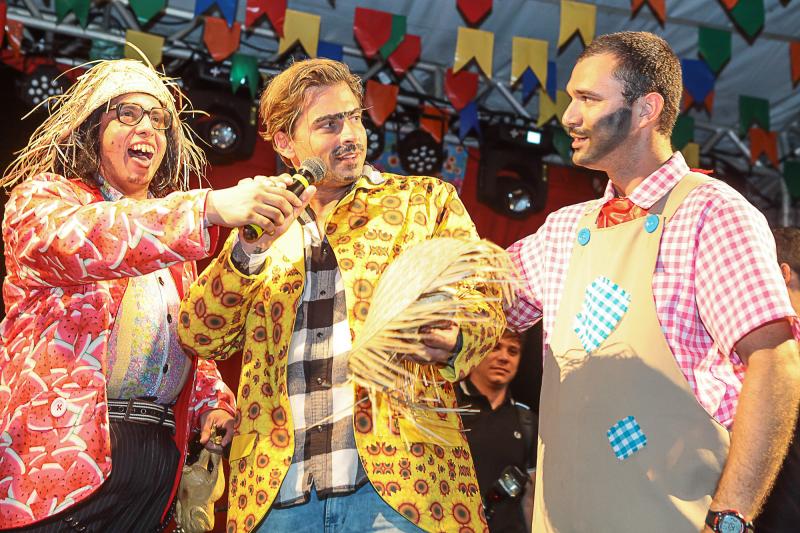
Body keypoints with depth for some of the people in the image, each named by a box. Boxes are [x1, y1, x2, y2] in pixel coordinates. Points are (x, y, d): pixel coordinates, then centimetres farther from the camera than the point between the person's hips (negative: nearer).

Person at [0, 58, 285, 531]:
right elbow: (77, 239, -23)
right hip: (59, 452, -5)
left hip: (158, 457, 6)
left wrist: (212, 401, 3)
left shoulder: (175, 236, 19)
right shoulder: (43, 196, 1)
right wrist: (210, 207, -35)